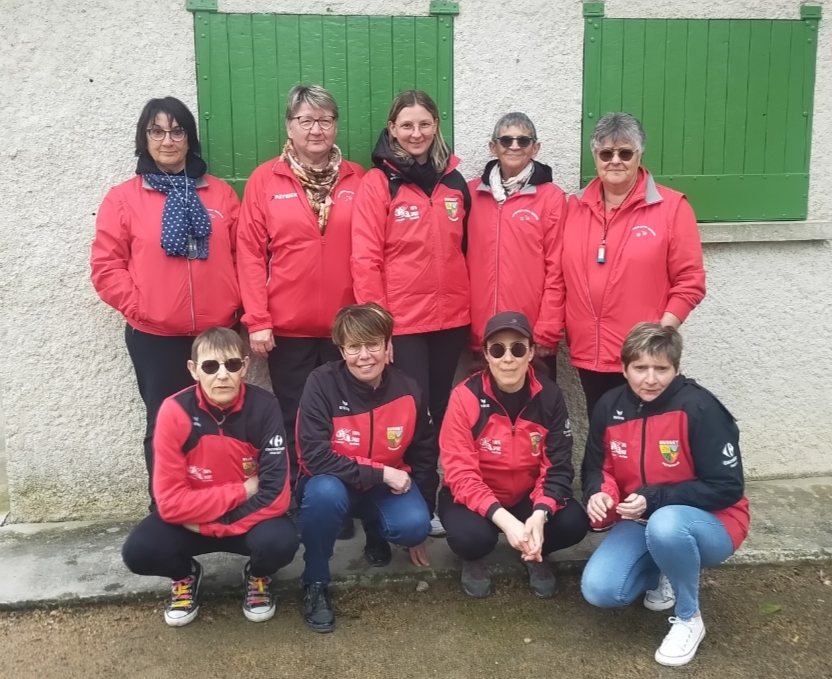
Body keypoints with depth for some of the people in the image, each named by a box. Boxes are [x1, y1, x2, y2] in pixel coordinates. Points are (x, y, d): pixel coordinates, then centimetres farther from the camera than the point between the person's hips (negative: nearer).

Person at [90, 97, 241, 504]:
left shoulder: (220, 194, 8)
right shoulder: (123, 198, 2)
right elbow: (105, 265, -1)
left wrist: (237, 307, 0)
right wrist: (138, 307, -8)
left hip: (218, 334, 2)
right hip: (155, 338, -1)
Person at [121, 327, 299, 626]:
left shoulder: (264, 407, -20)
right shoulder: (175, 411, -20)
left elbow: (275, 495, -23)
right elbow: (170, 502, -21)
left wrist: (208, 522, -22)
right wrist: (240, 491, -23)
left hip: (250, 514, 0)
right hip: (189, 518, 1)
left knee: (280, 542, -32)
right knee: (138, 551, -26)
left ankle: (258, 576, 7)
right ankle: (186, 576, 11)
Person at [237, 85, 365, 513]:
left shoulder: (357, 180, 6)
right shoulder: (265, 180, 2)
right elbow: (250, 253, -1)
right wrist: (257, 320, -7)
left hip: (346, 327, 1)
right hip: (287, 328, -1)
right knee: (296, 422, 8)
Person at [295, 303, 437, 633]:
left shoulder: (408, 391, -12)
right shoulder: (322, 383, -21)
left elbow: (424, 457, 2)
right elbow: (315, 456, -26)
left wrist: (420, 522, 3)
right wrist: (379, 474, -28)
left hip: (389, 485, 3)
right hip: (334, 483, -3)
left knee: (413, 526, -27)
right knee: (324, 493, -38)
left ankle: (374, 529, 14)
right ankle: (315, 584, -10)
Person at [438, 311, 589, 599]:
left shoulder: (549, 395, -12)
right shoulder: (466, 397, -21)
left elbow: (558, 465, -12)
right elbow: (461, 473, -23)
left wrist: (540, 514, -31)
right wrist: (505, 520, -35)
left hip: (528, 495, 3)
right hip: (475, 496, -2)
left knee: (574, 523, -24)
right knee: (472, 536, -34)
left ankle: (534, 556, 12)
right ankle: (474, 561, 7)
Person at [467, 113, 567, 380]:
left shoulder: (551, 197, -1)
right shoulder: (473, 193, 8)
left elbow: (556, 271, -4)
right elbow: (465, 260, 9)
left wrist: (546, 332, -8)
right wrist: (465, 321, 5)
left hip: (532, 335, -3)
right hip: (482, 333, 3)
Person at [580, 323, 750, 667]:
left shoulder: (699, 408, -22)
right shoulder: (610, 407, -7)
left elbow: (727, 487, -20)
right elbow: (596, 468, 5)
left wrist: (655, 500, -27)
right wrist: (598, 494, -20)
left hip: (710, 523, -5)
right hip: (641, 522, 5)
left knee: (665, 525, -39)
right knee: (598, 590, -15)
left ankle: (689, 618, -10)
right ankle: (664, 574, 18)